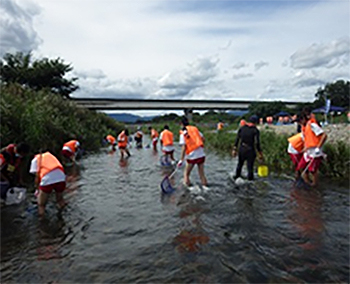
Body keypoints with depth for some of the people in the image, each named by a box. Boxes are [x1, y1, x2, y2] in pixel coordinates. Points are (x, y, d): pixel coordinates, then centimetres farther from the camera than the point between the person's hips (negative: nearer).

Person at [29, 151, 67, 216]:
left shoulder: (35, 159, 23)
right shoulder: (51, 156, 35)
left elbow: (37, 177, 12)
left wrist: (38, 190, 23)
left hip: (47, 180, -4)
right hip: (61, 178, 4)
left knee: (41, 205, 17)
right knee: (60, 199, 31)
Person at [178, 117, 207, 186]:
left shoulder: (183, 133, -5)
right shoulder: (195, 128, 6)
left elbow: (184, 147, -11)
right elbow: (203, 139, 9)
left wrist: (181, 160, -10)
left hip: (192, 156, -4)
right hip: (201, 154, 4)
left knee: (186, 174, 11)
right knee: (202, 174, 14)